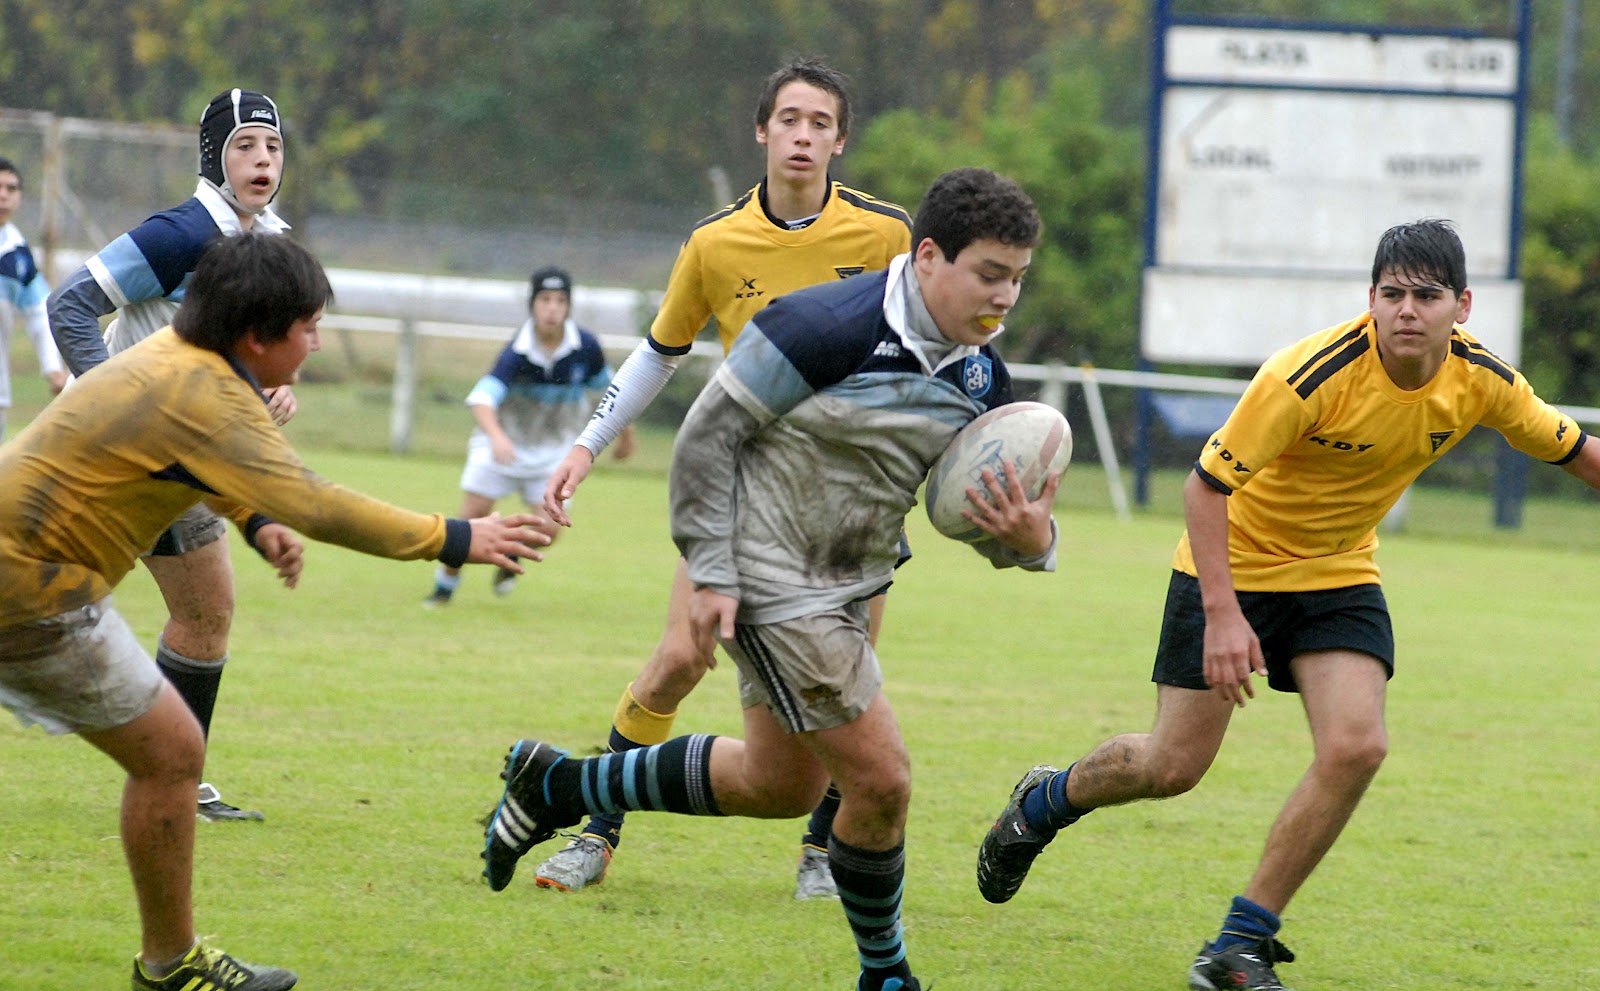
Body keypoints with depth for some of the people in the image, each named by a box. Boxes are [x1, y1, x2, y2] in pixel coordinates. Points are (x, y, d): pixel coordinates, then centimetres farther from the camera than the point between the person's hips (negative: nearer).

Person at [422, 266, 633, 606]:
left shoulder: (586, 347, -14)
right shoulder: (517, 352, -25)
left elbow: (606, 385, 7)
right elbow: (482, 398, -38)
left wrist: (625, 432, 18)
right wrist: (496, 436, -57)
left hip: (554, 449, 2)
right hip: (504, 443, -2)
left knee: (548, 529, -10)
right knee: (473, 516, -7)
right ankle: (445, 585, 17)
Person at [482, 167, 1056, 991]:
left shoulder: (980, 379, -1)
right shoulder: (827, 328, -23)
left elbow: (984, 516, 4)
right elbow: (707, 434, -16)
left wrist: (1029, 538, -21)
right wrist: (710, 573, -18)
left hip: (844, 590, 9)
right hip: (772, 585, -9)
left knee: (780, 784, 22)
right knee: (881, 781, -10)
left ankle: (556, 786, 37)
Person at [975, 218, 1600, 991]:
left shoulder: (1481, 379, -13)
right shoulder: (1310, 375, -29)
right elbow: (1206, 483, -24)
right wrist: (1221, 612, -31)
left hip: (1338, 574, 4)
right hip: (1234, 564, -4)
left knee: (1355, 747, -17)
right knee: (1174, 766, -1)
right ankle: (1043, 803, 33)